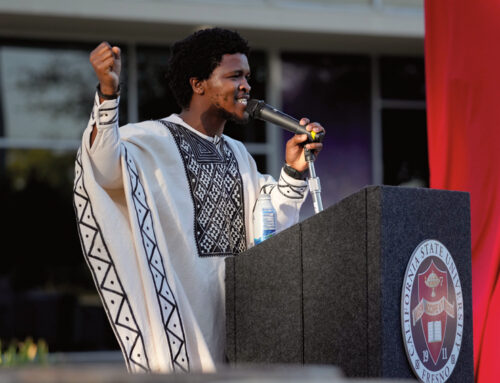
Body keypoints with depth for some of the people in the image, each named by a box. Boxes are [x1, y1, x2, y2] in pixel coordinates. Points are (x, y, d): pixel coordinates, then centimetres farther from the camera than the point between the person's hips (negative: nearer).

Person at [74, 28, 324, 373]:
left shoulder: (238, 155, 21)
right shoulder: (154, 140, -3)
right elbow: (106, 169, -24)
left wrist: (294, 173, 2)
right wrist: (109, 94, -38)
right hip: (180, 304, -7)